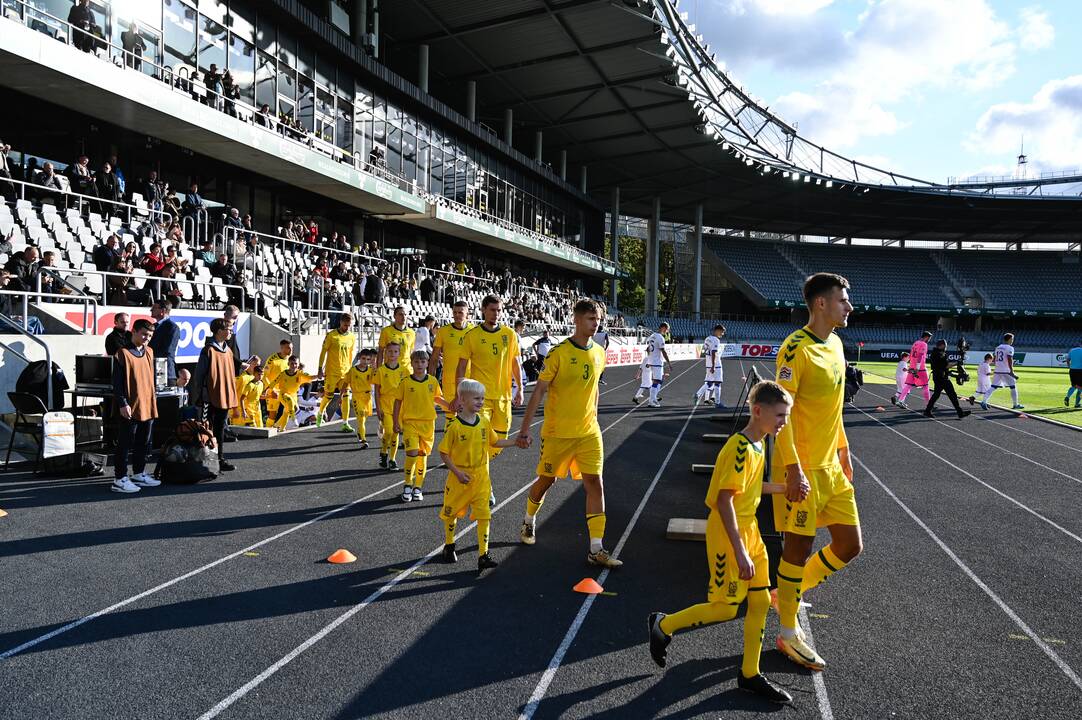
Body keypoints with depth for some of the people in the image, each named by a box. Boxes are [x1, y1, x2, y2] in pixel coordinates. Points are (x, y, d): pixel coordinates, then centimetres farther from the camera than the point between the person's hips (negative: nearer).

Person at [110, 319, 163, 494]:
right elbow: (117, 382, -12)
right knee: (125, 444, -1)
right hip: (130, 408, -7)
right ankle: (120, 479, 6)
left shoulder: (149, 352, 12)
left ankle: (139, 474, 27)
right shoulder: (123, 353, -10)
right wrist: (122, 404, -16)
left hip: (148, 407, 7)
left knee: (144, 443, 15)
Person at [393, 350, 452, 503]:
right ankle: (407, 485, 6)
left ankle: (418, 487, 21)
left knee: (423, 455, 8)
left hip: (428, 423, 2)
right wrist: (396, 422, 1)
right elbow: (398, 402, 3)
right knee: (412, 453, -14)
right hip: (410, 422, -2)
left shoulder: (432, 381, 3)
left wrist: (449, 406, -1)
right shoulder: (405, 382, -2)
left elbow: (437, 398, 15)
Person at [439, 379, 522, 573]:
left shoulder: (483, 422, 0)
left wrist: (515, 442, 5)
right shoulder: (455, 426, -15)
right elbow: (444, 452, -10)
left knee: (484, 515, -5)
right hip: (460, 478, -3)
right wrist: (457, 472, -15)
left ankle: (483, 555, 1)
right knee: (451, 513, 15)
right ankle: (449, 546, 38)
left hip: (481, 477, 3)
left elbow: (494, 442, 14)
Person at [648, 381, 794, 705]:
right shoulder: (740, 448, -23)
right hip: (729, 537, -9)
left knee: (761, 602, 11)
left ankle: (750, 674, 24)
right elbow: (724, 501, -24)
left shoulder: (758, 444, 6)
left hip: (749, 531, 9)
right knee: (725, 608, -1)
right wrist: (740, 552, -24)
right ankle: (663, 625, 20)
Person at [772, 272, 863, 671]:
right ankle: (789, 634, 21)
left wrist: (843, 450, 20)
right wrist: (793, 469, -22)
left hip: (831, 467, 9)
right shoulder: (796, 348, -16)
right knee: (799, 546, 3)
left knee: (849, 546, 11)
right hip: (803, 470, -8)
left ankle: (789, 593, 31)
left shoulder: (836, 344, 11)